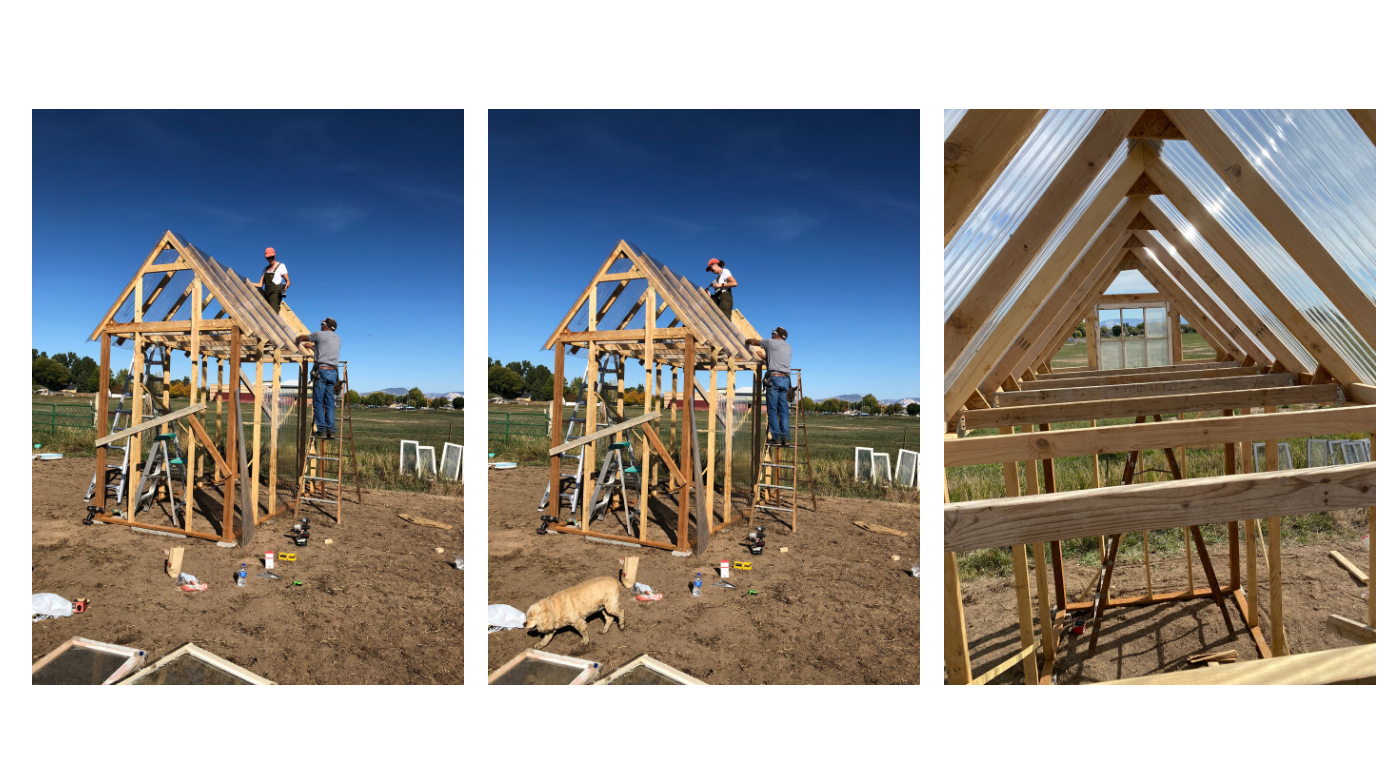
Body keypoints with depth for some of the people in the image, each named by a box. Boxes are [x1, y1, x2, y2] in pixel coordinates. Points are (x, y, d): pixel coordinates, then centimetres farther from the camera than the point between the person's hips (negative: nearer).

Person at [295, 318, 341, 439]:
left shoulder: (320, 334, 4)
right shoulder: (337, 338, 19)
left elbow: (301, 338, 19)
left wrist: (299, 339, 42)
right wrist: (312, 346, 45)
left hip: (322, 369, -5)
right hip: (333, 371, 5)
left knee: (318, 402, -3)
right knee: (330, 403, 4)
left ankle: (321, 430, -8)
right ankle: (331, 430, -2)